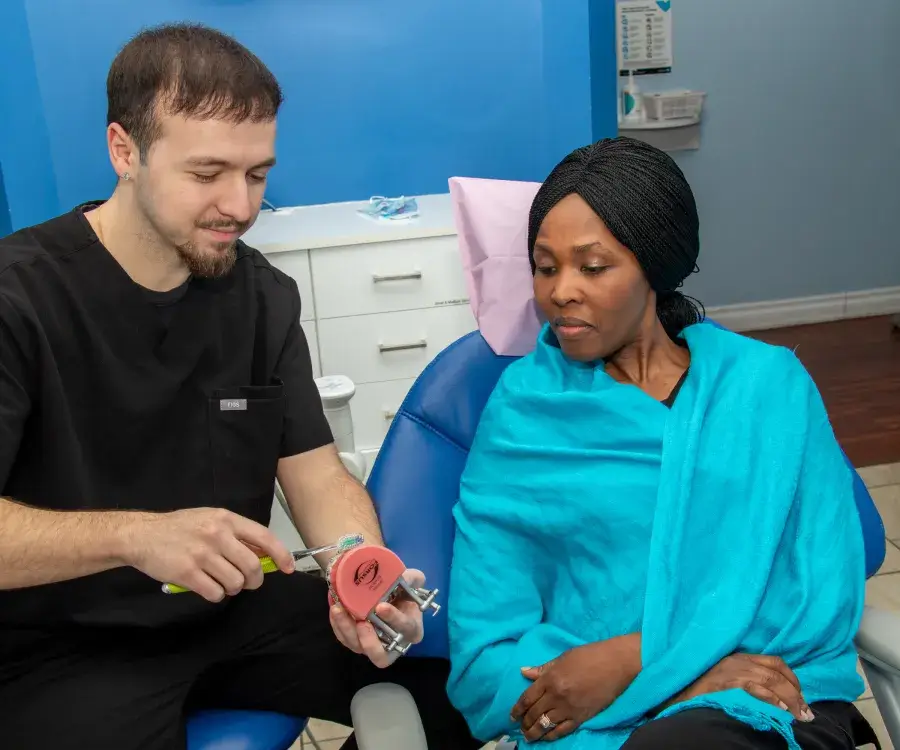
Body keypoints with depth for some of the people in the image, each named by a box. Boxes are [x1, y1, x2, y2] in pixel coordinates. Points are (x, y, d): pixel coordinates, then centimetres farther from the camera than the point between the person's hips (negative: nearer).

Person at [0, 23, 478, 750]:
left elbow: (318, 474, -1)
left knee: (456, 680, -6)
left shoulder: (264, 296, 0)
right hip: (64, 647, -4)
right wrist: (133, 536, -40)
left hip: (234, 609, 5)